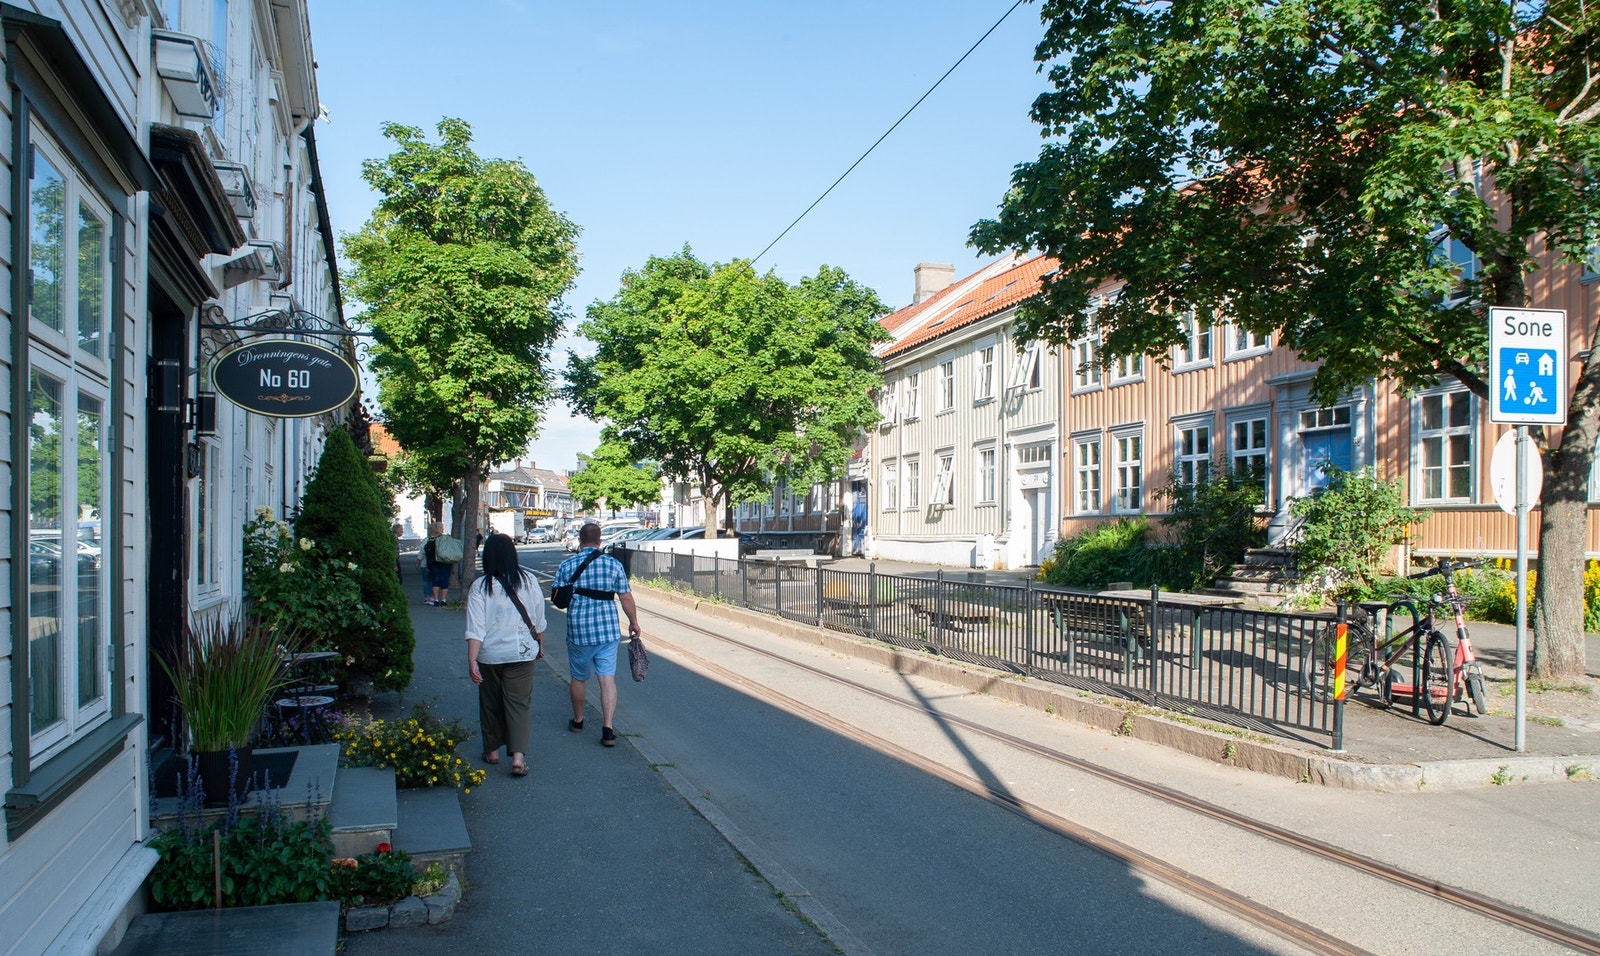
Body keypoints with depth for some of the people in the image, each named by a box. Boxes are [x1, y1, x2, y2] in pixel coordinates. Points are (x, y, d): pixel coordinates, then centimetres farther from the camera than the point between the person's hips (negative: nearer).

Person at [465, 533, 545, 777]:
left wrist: (471, 660, -15)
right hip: (522, 654, 1)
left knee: (491, 703, 15)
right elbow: (539, 620, 6)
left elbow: (475, 628, -15)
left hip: (490, 655, -1)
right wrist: (540, 645, 20)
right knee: (519, 703, 3)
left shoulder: (480, 587, -11)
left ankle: (492, 750, 28)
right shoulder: (529, 580, -4)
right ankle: (518, 755, -8)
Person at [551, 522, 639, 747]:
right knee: (608, 679, 1)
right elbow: (626, 598, 0)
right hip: (608, 630, 0)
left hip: (578, 631, 0)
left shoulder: (566, 565, -2)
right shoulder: (613, 564, -2)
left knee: (579, 678, 18)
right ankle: (608, 730, -6)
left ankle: (578, 721, 35)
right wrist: (634, 622, 13)